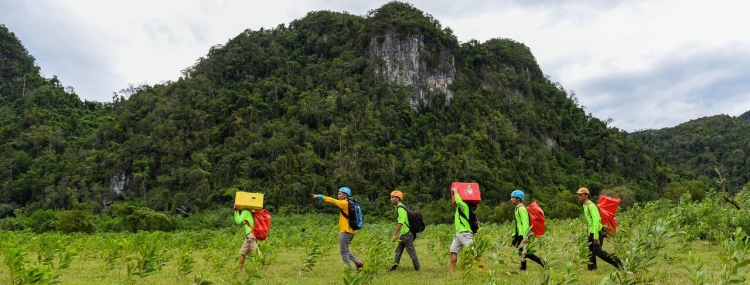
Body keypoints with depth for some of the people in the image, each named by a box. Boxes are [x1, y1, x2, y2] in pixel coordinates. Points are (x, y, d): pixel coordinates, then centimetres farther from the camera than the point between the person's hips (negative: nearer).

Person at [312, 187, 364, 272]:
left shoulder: (345, 203, -12)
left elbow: (332, 200, -13)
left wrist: (320, 196, -10)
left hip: (345, 231, -9)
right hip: (349, 231, 9)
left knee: (344, 251, -1)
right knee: (345, 250, 19)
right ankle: (359, 263, 15)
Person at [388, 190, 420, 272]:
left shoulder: (400, 208, -17)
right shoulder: (399, 208, 13)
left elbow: (400, 223, -23)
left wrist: (395, 235, -19)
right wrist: (396, 234, 19)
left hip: (406, 234, -10)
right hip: (403, 234, 10)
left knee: (411, 252, 1)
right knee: (398, 250, 11)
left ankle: (417, 268, 12)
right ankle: (394, 266, 15)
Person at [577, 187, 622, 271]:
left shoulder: (591, 205, -17)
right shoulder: (585, 206, 13)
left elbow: (596, 220, -24)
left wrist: (596, 236, -27)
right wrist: (589, 232, 20)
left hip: (597, 231, -10)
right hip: (592, 232, 10)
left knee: (598, 251, -9)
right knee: (591, 251, 9)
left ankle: (617, 262, 3)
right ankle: (591, 268, 13)